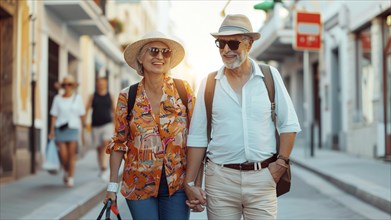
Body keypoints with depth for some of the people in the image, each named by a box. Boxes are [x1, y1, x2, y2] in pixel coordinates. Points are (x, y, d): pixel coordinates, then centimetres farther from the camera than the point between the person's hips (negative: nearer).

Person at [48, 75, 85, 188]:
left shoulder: (78, 98, 4)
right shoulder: (58, 99, 4)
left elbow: (81, 115, 6)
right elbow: (54, 115, 2)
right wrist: (52, 130, -5)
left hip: (73, 129, 0)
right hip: (60, 129, 0)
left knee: (71, 153, -8)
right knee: (63, 155, -4)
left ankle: (71, 178, -2)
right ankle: (66, 171, 27)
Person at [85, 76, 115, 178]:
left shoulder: (110, 96, 7)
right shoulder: (93, 96, 5)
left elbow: (113, 110, 15)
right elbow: (87, 109, 1)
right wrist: (84, 121, -12)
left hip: (107, 124, -1)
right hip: (96, 125, 1)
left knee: (106, 144, -22)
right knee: (98, 148, 9)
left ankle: (104, 168, -26)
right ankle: (101, 169, 24)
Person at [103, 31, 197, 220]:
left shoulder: (183, 90, -3)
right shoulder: (127, 97, -1)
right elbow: (118, 143, 5)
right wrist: (113, 185, 3)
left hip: (177, 184, 0)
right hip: (139, 185, 0)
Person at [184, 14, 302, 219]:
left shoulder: (271, 77, 3)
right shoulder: (208, 84, 4)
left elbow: (288, 125, 6)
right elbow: (197, 137, 4)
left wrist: (281, 163, -5)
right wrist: (190, 183, 1)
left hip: (262, 177, 0)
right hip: (220, 178, 0)